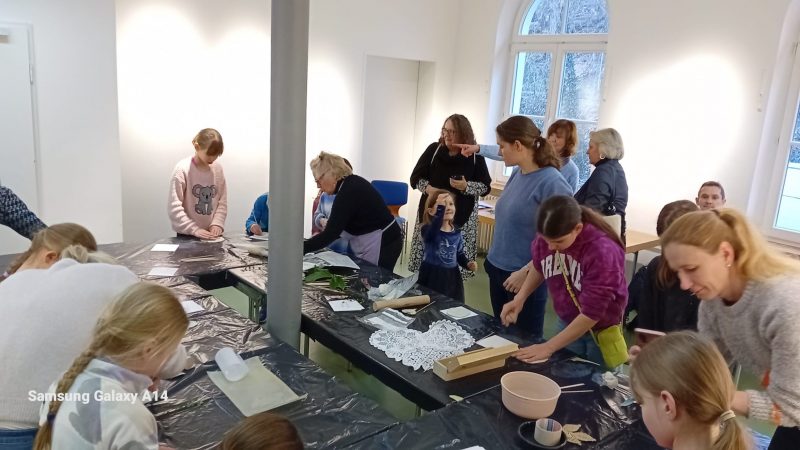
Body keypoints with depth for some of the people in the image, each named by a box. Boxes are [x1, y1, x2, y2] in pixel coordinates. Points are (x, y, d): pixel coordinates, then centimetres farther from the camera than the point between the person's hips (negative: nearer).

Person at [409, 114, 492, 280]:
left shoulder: (475, 156, 0)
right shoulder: (433, 149, 3)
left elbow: (485, 187, 2)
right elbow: (415, 177, 5)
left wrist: (466, 186, -17)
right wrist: (428, 188, -15)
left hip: (461, 218, -1)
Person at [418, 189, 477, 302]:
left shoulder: (457, 233, 4)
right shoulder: (428, 230, -13)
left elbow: (460, 254, 13)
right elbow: (435, 228, -38)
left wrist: (468, 264, -7)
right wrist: (440, 208, -45)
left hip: (451, 278, 5)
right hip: (432, 277, -4)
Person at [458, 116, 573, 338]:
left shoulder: (551, 183, -21)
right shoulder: (518, 172, 3)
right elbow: (504, 155, 29)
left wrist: (527, 272, -24)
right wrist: (479, 149, 40)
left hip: (526, 279, -8)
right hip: (498, 270, 8)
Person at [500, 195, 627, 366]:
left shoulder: (602, 252, -32)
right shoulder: (548, 237, -17)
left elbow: (592, 312, -28)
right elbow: (538, 267, 7)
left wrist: (549, 347, -25)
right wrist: (520, 298, -6)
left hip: (601, 332, -4)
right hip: (567, 323, 5)